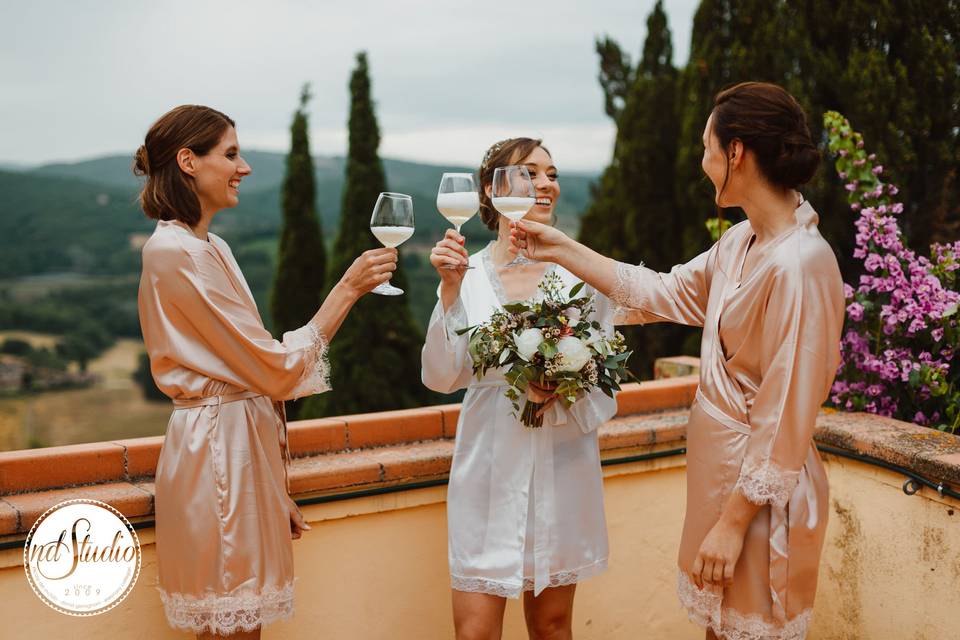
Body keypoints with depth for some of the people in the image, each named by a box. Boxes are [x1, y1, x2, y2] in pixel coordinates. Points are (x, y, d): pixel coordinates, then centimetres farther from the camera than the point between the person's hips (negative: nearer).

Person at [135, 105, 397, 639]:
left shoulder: (208, 248, 14)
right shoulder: (177, 252, -17)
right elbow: (277, 366, -17)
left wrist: (276, 485, 17)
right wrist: (348, 288, -12)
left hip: (245, 442, 9)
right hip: (219, 449, -9)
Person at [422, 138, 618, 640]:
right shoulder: (467, 274, 0)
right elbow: (441, 377, -8)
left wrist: (560, 393, -17)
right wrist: (450, 291, -17)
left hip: (562, 465, 1)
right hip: (488, 469, 0)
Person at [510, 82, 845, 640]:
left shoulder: (800, 263, -24)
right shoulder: (742, 243, 4)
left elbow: (787, 419, -23)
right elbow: (664, 294, 16)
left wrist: (733, 522, -18)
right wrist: (563, 250, 16)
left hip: (761, 492, -8)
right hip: (720, 469, 8)